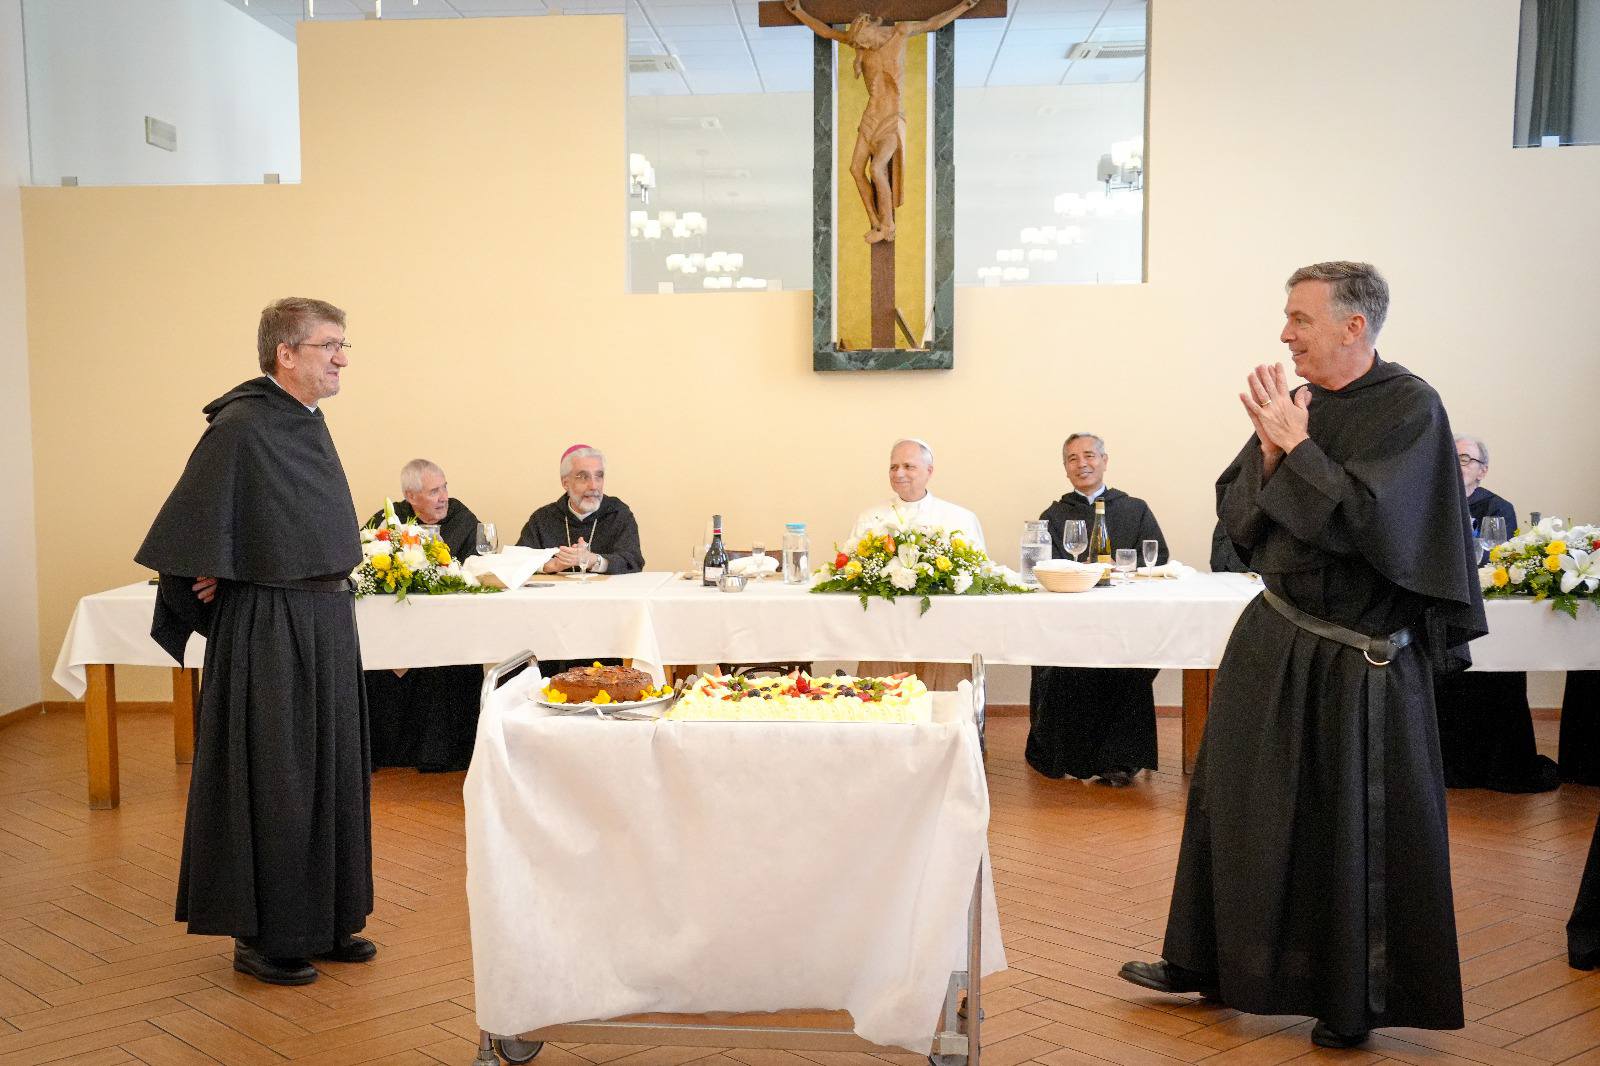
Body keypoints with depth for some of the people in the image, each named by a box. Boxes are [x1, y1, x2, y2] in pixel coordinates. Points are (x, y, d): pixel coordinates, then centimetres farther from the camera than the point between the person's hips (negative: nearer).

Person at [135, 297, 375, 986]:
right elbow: (187, 531, -15)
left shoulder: (308, 425, 10)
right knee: (270, 780, 0)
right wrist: (213, 590, -7)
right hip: (266, 630, -9)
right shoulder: (240, 427, -17)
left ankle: (326, 921, 25)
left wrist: (332, 590, 13)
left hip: (326, 624, 9)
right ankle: (260, 937, 13)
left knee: (330, 770, 13)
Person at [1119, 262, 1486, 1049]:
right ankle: (1204, 962, 30)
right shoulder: (1294, 405, 4)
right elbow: (1235, 515, 3)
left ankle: (1358, 1001, 22)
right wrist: (1271, 450, -12)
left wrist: (1296, 446, -19)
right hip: (1271, 642, 6)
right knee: (1233, 801, 14)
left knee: (1357, 832, 5)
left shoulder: (1409, 409, -13)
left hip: (1360, 662, -6)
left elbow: (1363, 519, -24)